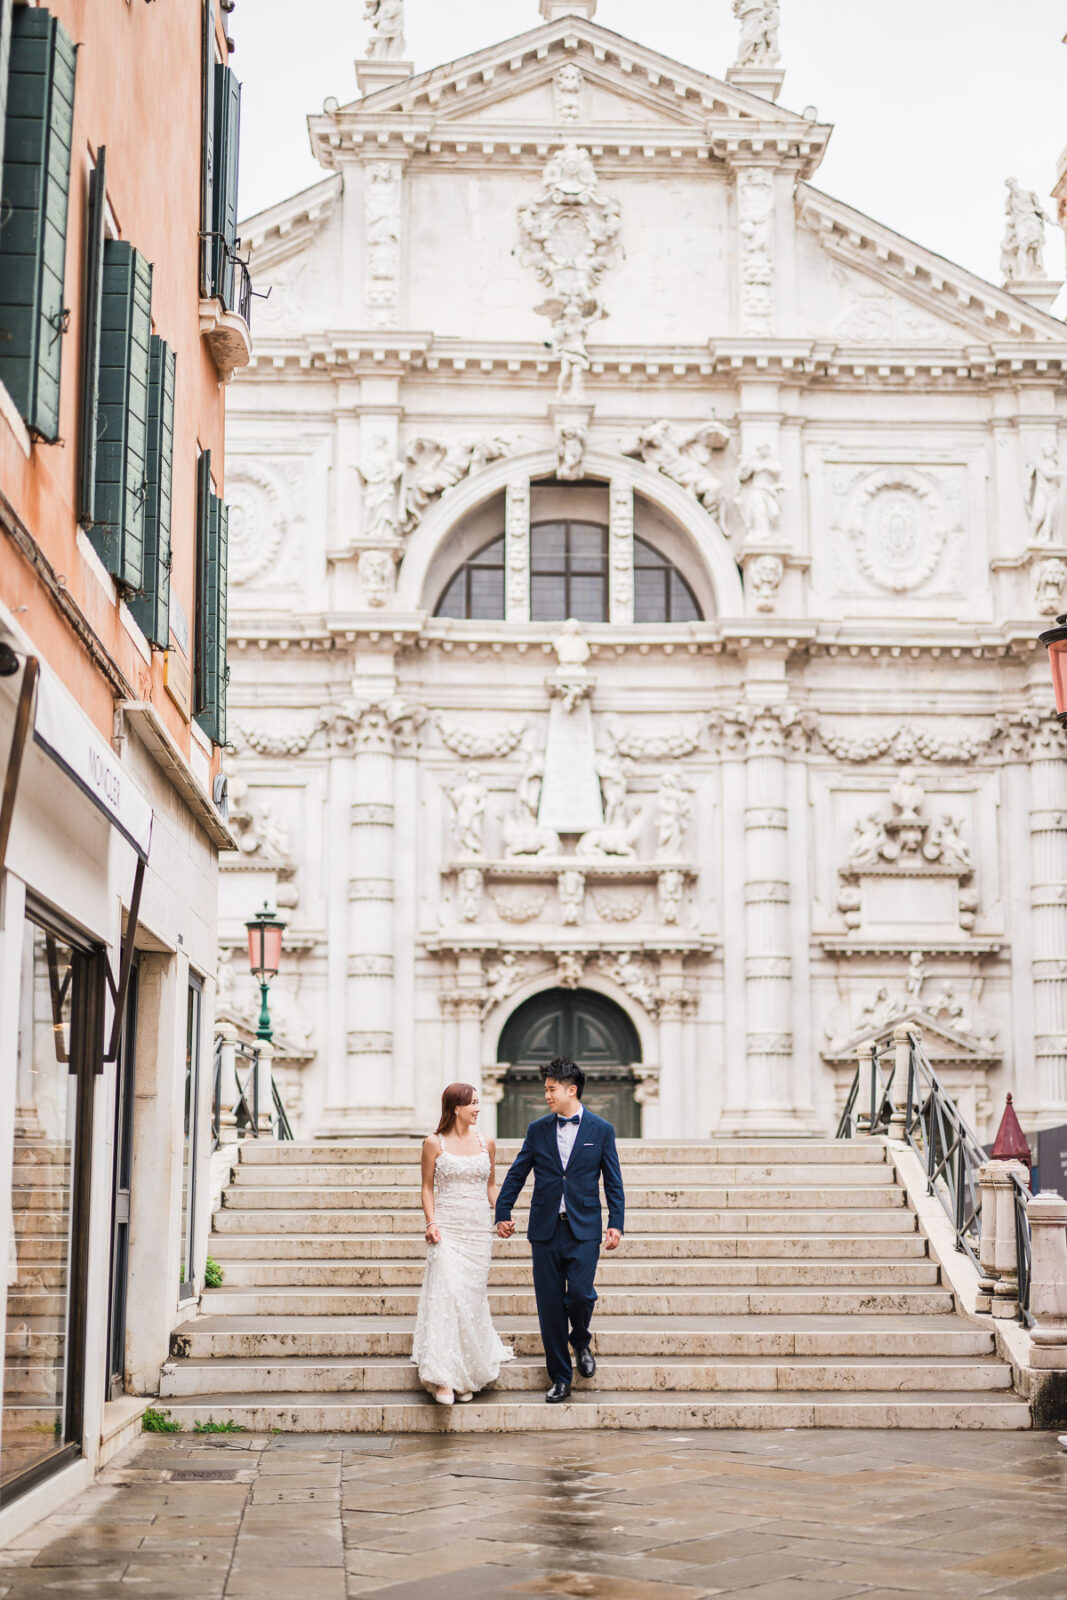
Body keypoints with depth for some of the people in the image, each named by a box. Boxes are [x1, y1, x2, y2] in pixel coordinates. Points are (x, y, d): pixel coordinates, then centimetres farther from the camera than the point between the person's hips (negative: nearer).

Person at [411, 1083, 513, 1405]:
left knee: (473, 1297, 4)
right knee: (446, 1295, -15)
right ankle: (443, 1378, -16)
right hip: (447, 1230, -3)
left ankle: (467, 1376, 17)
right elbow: (428, 1187, 4)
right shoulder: (434, 1144, 1)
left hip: (479, 1230, 3)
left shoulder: (486, 1143, 10)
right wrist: (431, 1222, -9)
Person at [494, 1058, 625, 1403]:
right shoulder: (537, 1130, 8)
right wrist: (502, 1213, 8)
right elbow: (516, 1175, 13)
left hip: (584, 1231, -2)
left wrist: (616, 1224, -4)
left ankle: (581, 1341, 17)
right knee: (550, 1306, 2)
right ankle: (560, 1379, 12)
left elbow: (613, 1182, 4)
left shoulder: (601, 1130, 2)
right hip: (545, 1229, 2)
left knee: (580, 1294, -17)